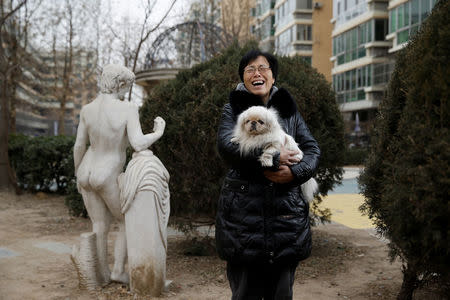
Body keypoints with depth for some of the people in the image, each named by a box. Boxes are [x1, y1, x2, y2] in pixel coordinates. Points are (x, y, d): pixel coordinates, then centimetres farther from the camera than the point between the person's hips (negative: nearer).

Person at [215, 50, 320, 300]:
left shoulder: (288, 110, 15)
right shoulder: (233, 110, 6)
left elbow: (312, 150, 9)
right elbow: (227, 145, -13)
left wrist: (295, 172, -12)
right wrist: (274, 159, -16)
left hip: (286, 213, 3)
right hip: (243, 212, -3)